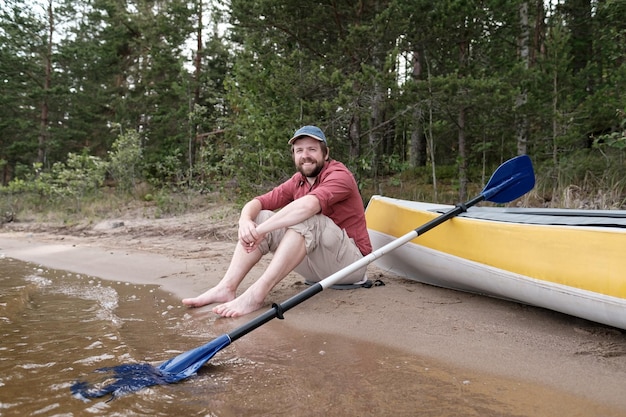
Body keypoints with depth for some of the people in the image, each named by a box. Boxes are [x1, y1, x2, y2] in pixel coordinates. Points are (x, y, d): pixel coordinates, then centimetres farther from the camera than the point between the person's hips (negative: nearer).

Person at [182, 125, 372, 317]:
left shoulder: (339, 175, -12)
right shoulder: (298, 181, 9)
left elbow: (308, 205, -33)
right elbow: (257, 202, -1)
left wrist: (261, 230, -32)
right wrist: (245, 221, -23)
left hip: (351, 263, -6)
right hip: (318, 266, 7)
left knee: (305, 219, -32)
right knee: (260, 217, -4)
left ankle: (256, 294, -36)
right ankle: (226, 287, -17)